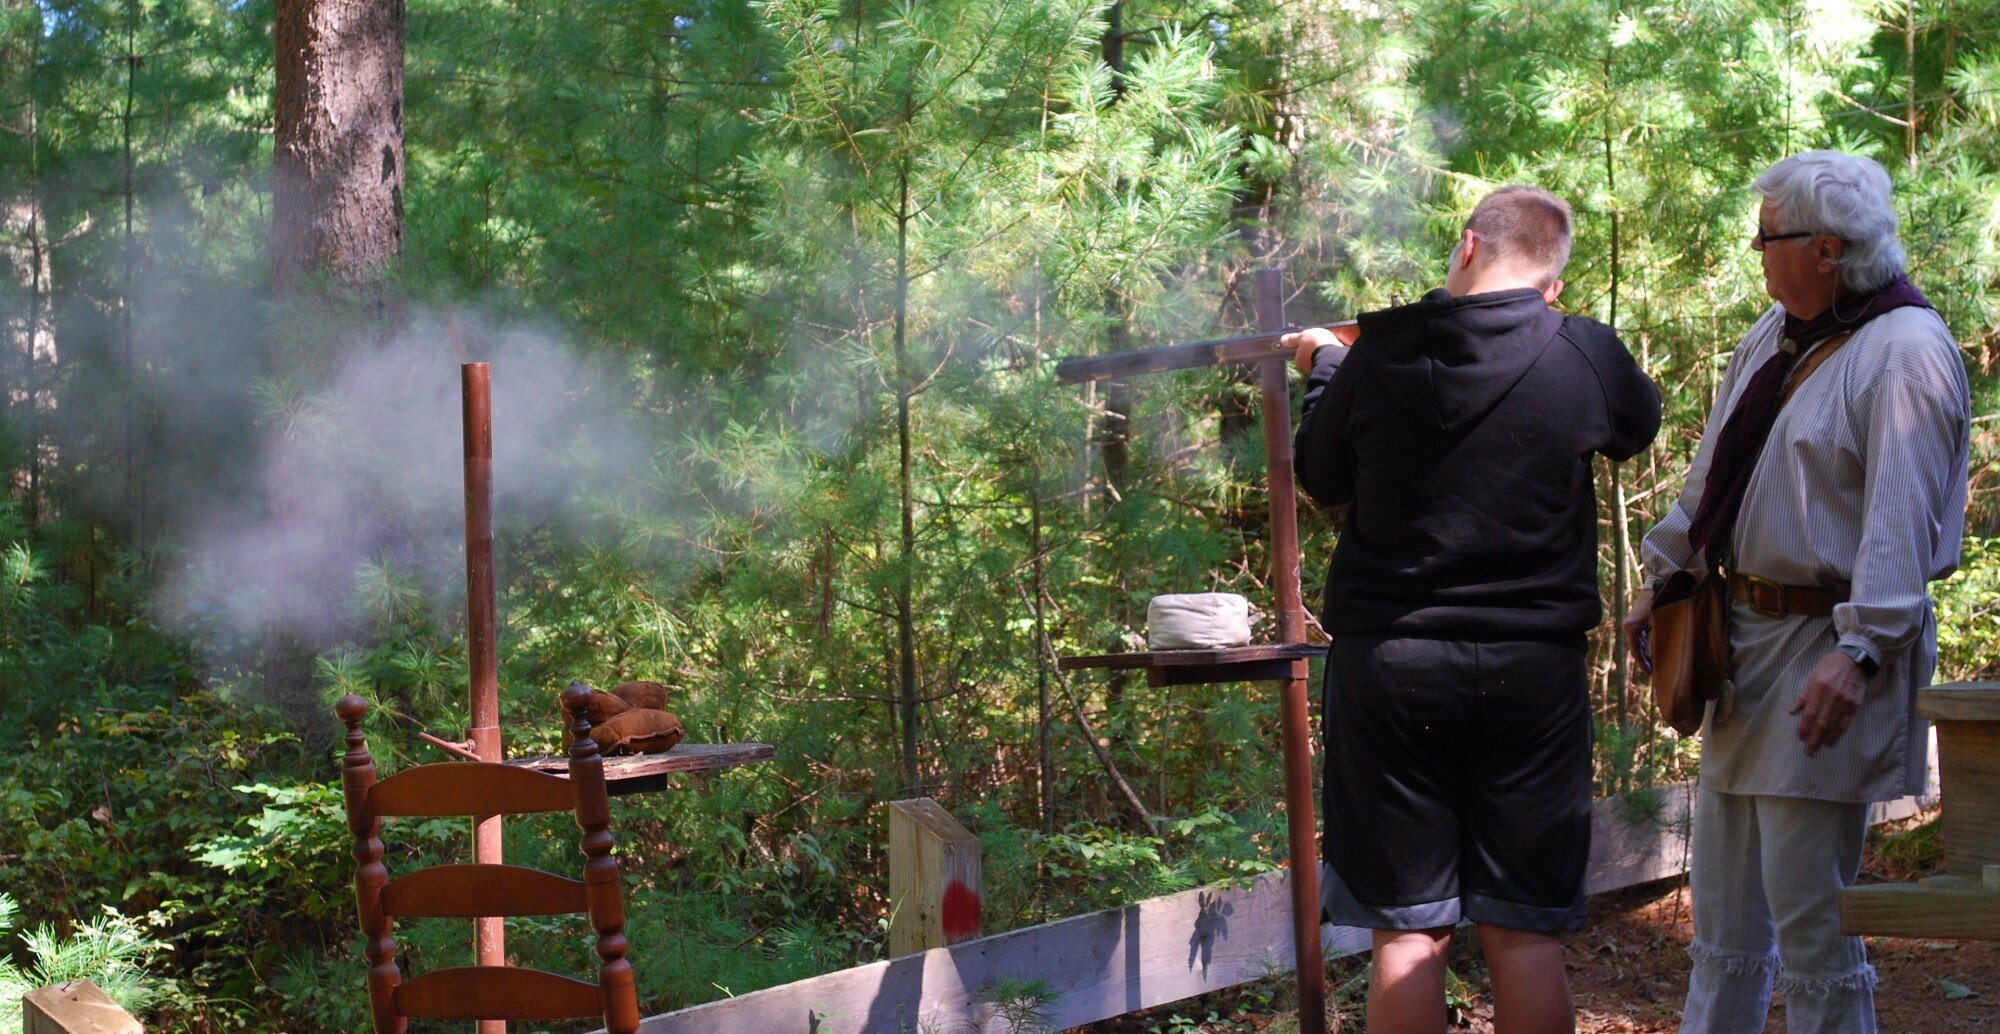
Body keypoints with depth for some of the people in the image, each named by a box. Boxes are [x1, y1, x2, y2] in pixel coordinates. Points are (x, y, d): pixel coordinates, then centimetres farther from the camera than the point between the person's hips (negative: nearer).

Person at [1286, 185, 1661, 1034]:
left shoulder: (1376, 353, -4)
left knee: (1408, 932, 6)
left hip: (1388, 664, 1)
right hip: (1529, 669, 0)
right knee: (1524, 934, 7)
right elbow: (1640, 424, 17)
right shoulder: (1585, 355, -6)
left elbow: (1321, 478, 12)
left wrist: (1324, 366, 30)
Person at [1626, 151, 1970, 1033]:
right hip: (1745, 634, 9)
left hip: (1825, 650, -9)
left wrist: (1861, 650, -28)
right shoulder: (1776, 335, 13)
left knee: (1811, 926, -4)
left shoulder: (1904, 351, -15)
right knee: (1723, 913, 17)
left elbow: (1901, 522, -23)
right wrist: (1664, 577, 21)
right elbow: (1712, 473, 20)